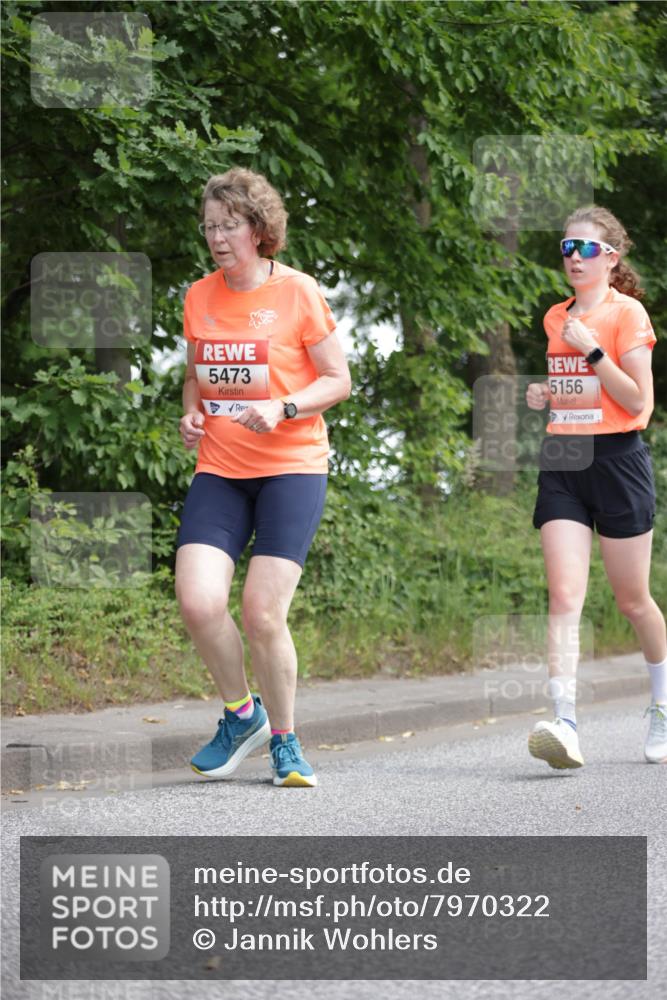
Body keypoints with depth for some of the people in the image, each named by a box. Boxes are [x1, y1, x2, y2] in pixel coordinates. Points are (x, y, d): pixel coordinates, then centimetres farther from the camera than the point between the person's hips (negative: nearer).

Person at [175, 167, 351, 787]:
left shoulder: (296, 292, -4)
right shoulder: (200, 297, 9)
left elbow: (338, 380, -1)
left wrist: (283, 408, -17)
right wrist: (191, 413, 3)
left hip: (291, 467, -4)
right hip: (219, 470, 4)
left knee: (262, 613, -12)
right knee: (197, 601, -15)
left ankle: (284, 740, 11)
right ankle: (240, 712, 11)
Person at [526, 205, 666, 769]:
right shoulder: (555, 319, 13)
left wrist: (592, 349, -17)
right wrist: (543, 396, 7)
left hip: (616, 460, -4)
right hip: (562, 462, 4)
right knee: (565, 595, -12)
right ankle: (565, 726, -22)